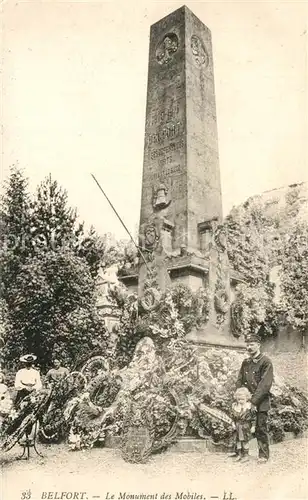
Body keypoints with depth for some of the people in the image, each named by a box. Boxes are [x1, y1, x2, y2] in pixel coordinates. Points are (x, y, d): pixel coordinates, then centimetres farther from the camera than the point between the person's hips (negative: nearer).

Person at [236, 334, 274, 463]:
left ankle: (264, 455, 17)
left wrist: (254, 400, -18)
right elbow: (239, 381, 12)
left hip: (260, 402, -5)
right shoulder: (245, 362, 11)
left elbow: (265, 384, -15)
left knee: (261, 428, 2)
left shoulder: (266, 361, -9)